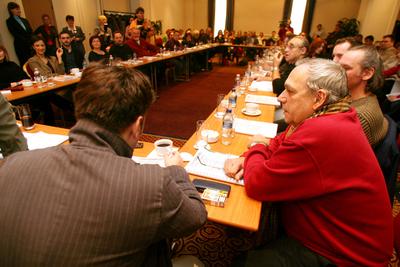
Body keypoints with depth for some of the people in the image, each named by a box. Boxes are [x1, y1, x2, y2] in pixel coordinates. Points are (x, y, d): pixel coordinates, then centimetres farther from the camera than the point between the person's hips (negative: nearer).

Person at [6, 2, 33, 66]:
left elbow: (31, 32, 11)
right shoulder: (9, 21, 4)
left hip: (31, 45, 4)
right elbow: (16, 34, -5)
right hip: (20, 46, -4)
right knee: (25, 63, -8)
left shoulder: (24, 20, 19)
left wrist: (31, 41, -7)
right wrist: (27, 41, -13)